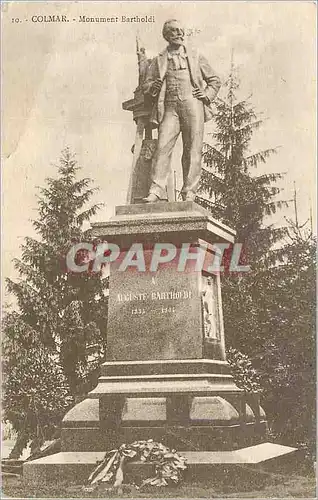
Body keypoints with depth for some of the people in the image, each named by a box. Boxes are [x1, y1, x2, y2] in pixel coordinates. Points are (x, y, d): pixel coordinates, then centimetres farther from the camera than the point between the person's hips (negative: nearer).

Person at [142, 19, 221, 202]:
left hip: (192, 105, 0)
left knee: (193, 149, -7)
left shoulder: (196, 57, 20)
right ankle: (156, 191, -21)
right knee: (163, 147, -15)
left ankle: (189, 193, -6)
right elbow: (147, 85, 15)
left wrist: (207, 95, 6)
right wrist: (153, 87, -8)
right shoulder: (159, 61, 19)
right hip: (170, 108, 0)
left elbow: (215, 80, 24)